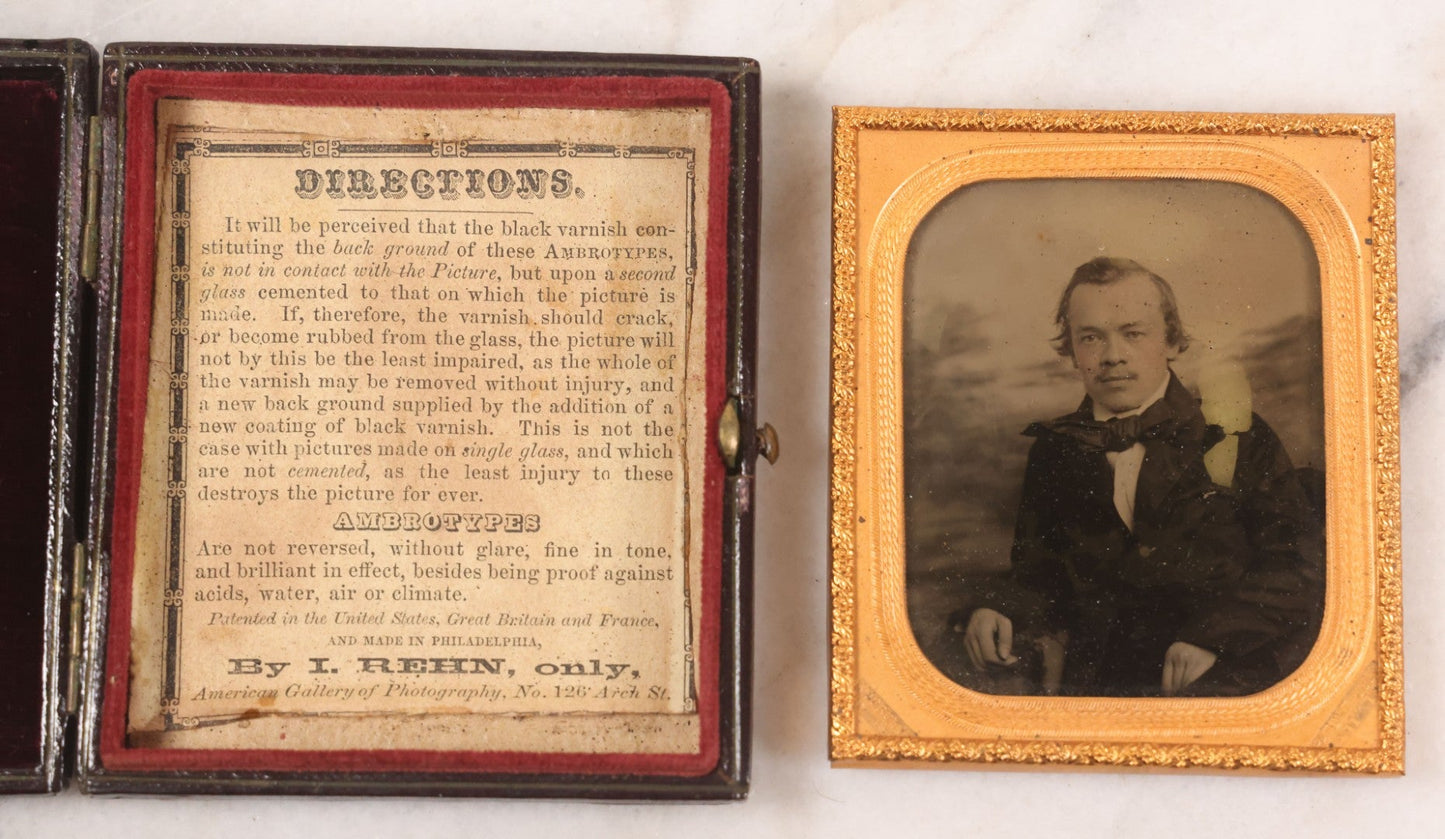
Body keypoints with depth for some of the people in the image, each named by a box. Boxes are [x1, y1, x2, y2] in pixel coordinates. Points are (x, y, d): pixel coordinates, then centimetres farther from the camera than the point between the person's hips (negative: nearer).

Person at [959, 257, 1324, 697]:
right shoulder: (1054, 450, 15)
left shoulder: (1234, 435, 6)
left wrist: (1218, 633, -12)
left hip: (1227, 676, -2)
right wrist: (995, 609, -5)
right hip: (1097, 679, 2)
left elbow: (1303, 558, 2)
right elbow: (1037, 573, 18)